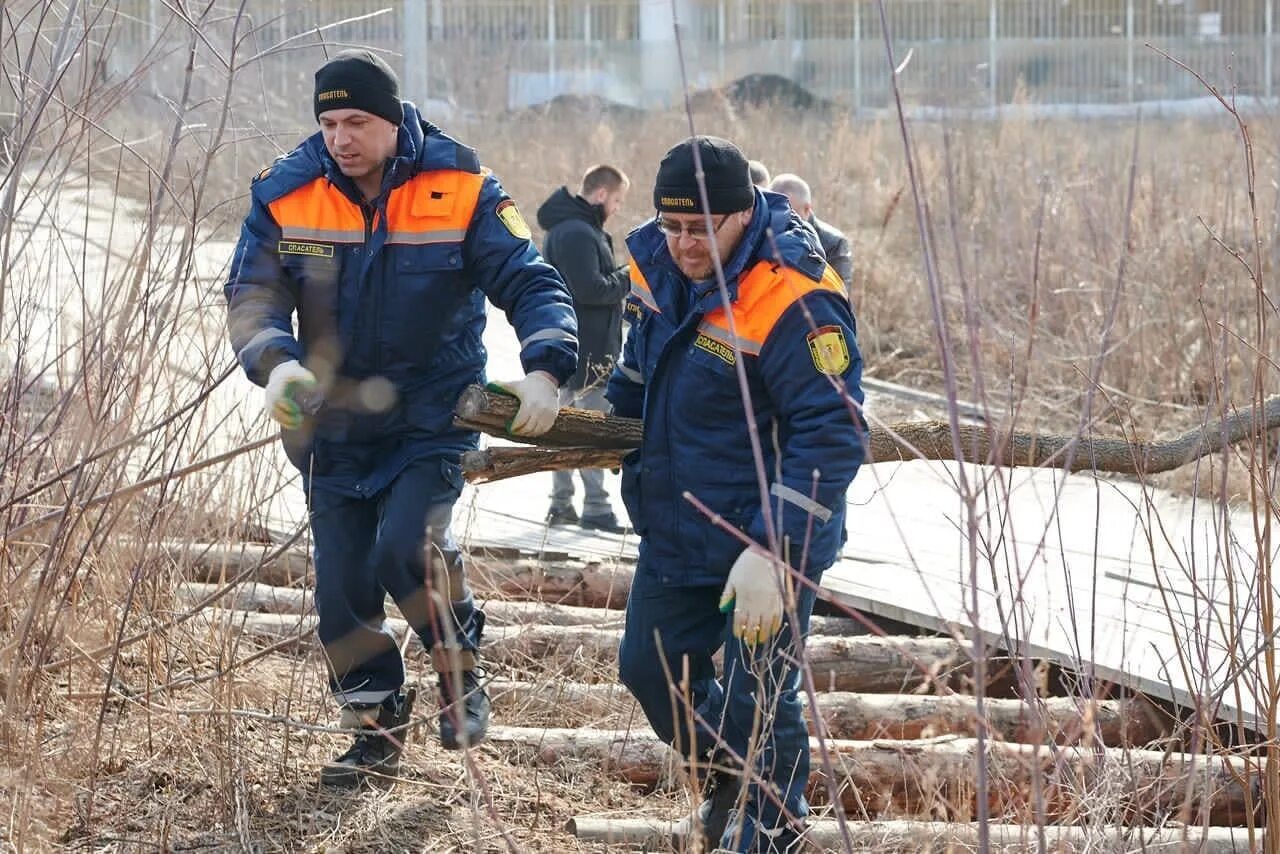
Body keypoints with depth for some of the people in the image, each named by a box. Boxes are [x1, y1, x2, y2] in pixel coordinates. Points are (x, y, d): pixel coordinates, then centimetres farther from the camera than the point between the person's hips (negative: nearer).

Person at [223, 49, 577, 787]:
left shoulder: (459, 190, -12)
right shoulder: (286, 196, -6)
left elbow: (531, 284, -13)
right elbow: (252, 296, -10)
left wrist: (545, 369, -31)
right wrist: (276, 362, -31)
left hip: (431, 421, -3)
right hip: (334, 427, 3)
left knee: (405, 549, -25)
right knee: (342, 594, 5)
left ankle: (461, 669, 3)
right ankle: (378, 732, 25)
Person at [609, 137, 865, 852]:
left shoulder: (793, 300, -28)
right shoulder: (656, 262, -4)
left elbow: (832, 436, -29)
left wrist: (773, 551, -33)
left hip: (770, 540, -8)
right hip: (677, 527, 8)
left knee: (757, 702, -1)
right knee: (652, 670, 20)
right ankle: (726, 777, 45)